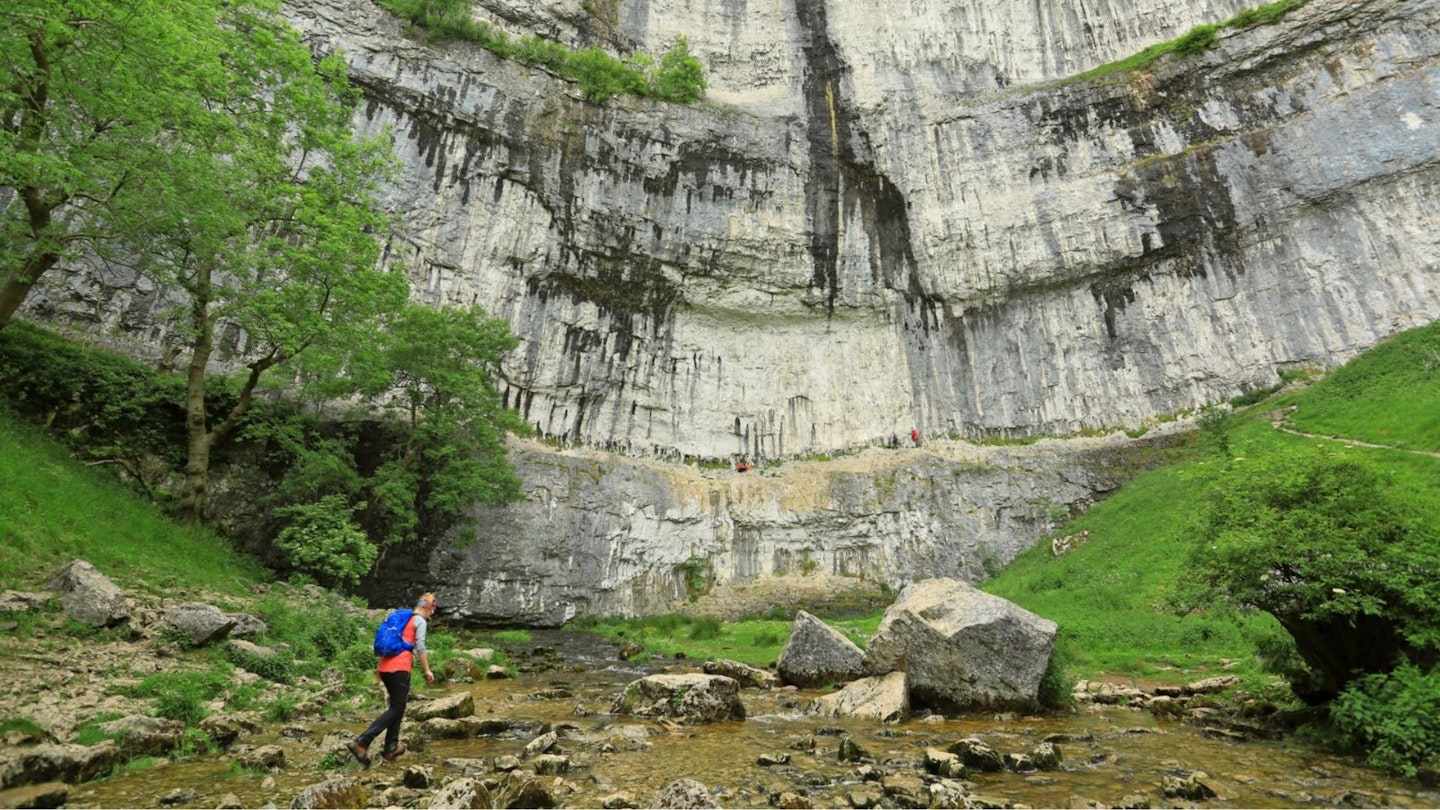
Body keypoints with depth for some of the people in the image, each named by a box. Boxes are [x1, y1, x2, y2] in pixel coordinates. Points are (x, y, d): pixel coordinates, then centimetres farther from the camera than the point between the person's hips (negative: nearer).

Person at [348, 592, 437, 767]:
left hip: (386, 668, 8)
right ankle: (361, 742, -15)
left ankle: (391, 748, 17)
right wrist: (427, 670, -3)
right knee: (396, 709, -5)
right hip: (399, 669, -8)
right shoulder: (420, 621, -2)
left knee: (397, 706, 18)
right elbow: (420, 647, -8)